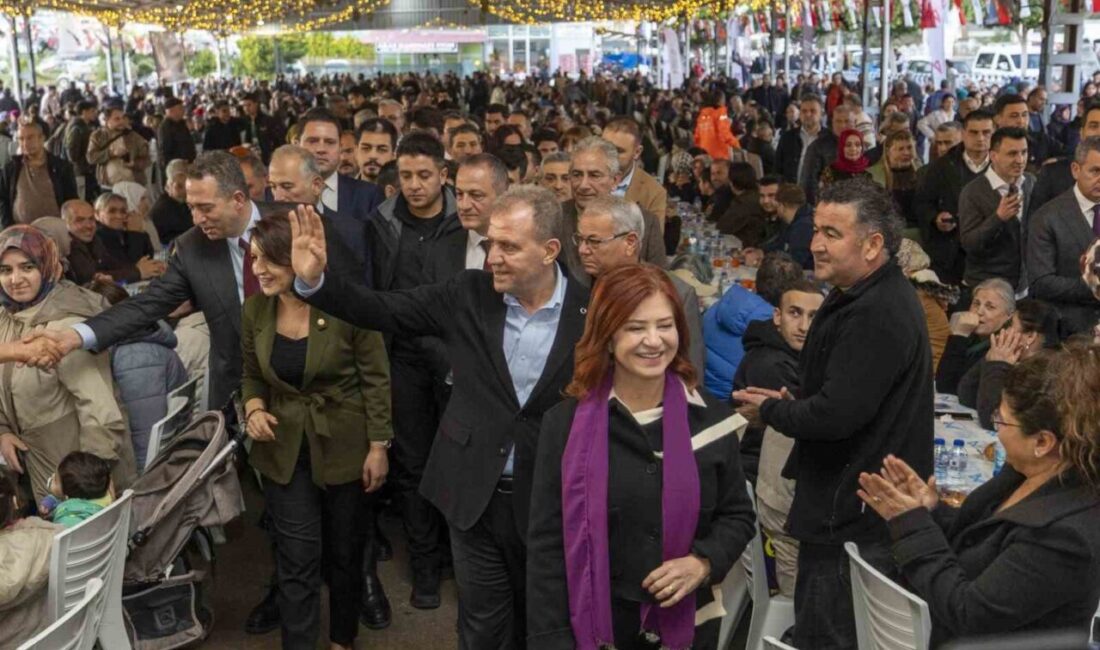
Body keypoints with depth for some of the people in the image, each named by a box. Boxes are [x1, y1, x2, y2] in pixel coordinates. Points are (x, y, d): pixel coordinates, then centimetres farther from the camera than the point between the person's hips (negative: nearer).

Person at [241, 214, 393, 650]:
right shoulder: (254, 310, -4)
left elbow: (376, 378, -11)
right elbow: (251, 375, 10)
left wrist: (378, 446, -11)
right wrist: (254, 409, -11)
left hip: (345, 446, -2)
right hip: (285, 449, 2)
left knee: (345, 552, 15)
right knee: (296, 560, 2)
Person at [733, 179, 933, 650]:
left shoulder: (875, 315, -22)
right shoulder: (869, 298, 13)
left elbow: (836, 415, -27)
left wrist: (769, 410, -10)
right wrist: (792, 402, 5)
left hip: (850, 518, -11)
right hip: (854, 507, 11)